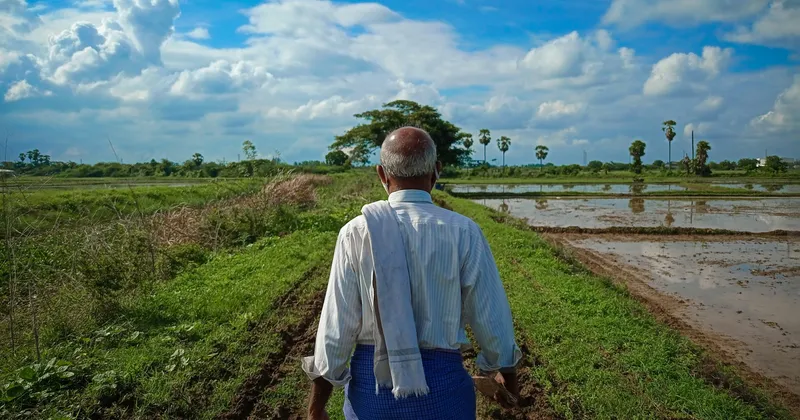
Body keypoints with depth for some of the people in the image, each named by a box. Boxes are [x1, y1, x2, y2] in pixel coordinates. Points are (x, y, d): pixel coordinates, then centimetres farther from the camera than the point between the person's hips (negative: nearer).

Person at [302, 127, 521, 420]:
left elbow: (336, 325, -8)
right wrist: (507, 371, 15)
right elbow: (492, 318, -5)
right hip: (441, 384, 0)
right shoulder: (464, 233, -11)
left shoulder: (357, 233, -10)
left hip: (372, 380, 1)